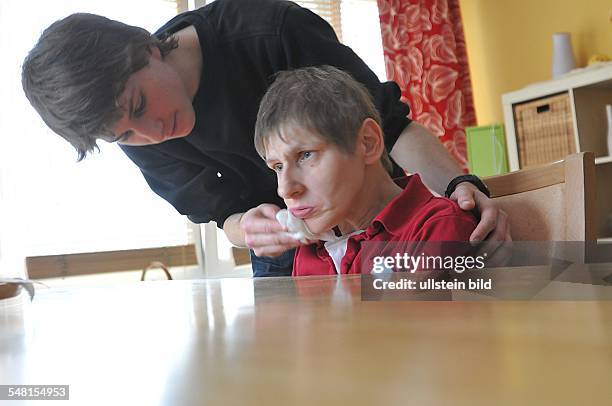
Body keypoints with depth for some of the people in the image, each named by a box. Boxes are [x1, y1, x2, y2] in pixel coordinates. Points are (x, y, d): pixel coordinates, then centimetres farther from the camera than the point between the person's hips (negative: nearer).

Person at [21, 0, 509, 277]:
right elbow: (225, 211, -10)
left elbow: (389, 122, -26)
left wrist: (458, 186, -42)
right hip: (282, 251, 4)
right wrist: (246, 228, -35)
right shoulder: (140, 139, -15)